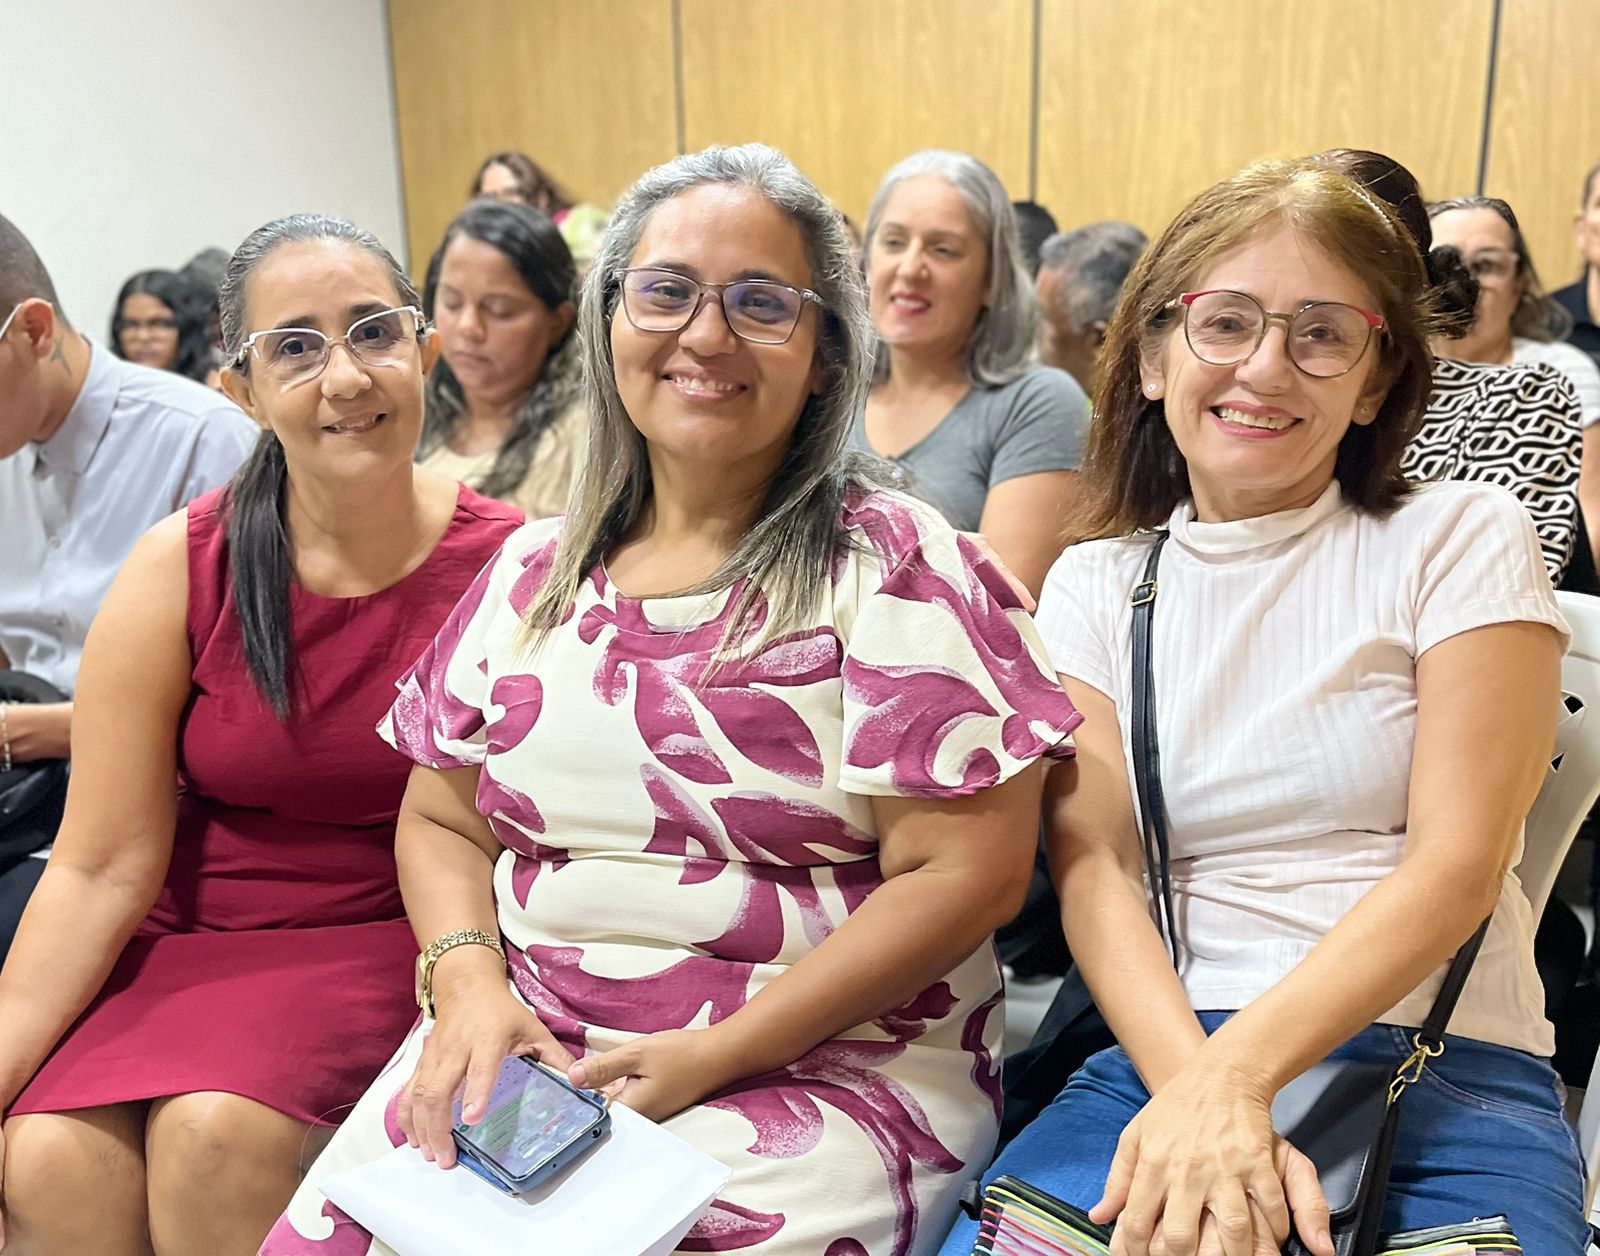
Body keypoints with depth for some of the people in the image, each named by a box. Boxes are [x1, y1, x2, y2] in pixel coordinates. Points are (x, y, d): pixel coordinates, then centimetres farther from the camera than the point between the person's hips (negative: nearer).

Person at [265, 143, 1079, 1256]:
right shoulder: (534, 571, 10)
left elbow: (968, 873, -11)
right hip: (518, 1050, 4)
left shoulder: (900, 570, -6)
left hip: (827, 1069, -4)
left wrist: (714, 1057, -16)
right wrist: (469, 983, -6)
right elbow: (442, 822, 14)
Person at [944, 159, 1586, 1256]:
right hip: (1162, 1050, 1)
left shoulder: (1465, 539, 3)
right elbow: (1092, 862, -2)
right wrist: (1201, 1092, -19)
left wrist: (1234, 1071, -19)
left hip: (1448, 1069, -1)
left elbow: (1457, 863, -6)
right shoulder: (1096, 584, 9)